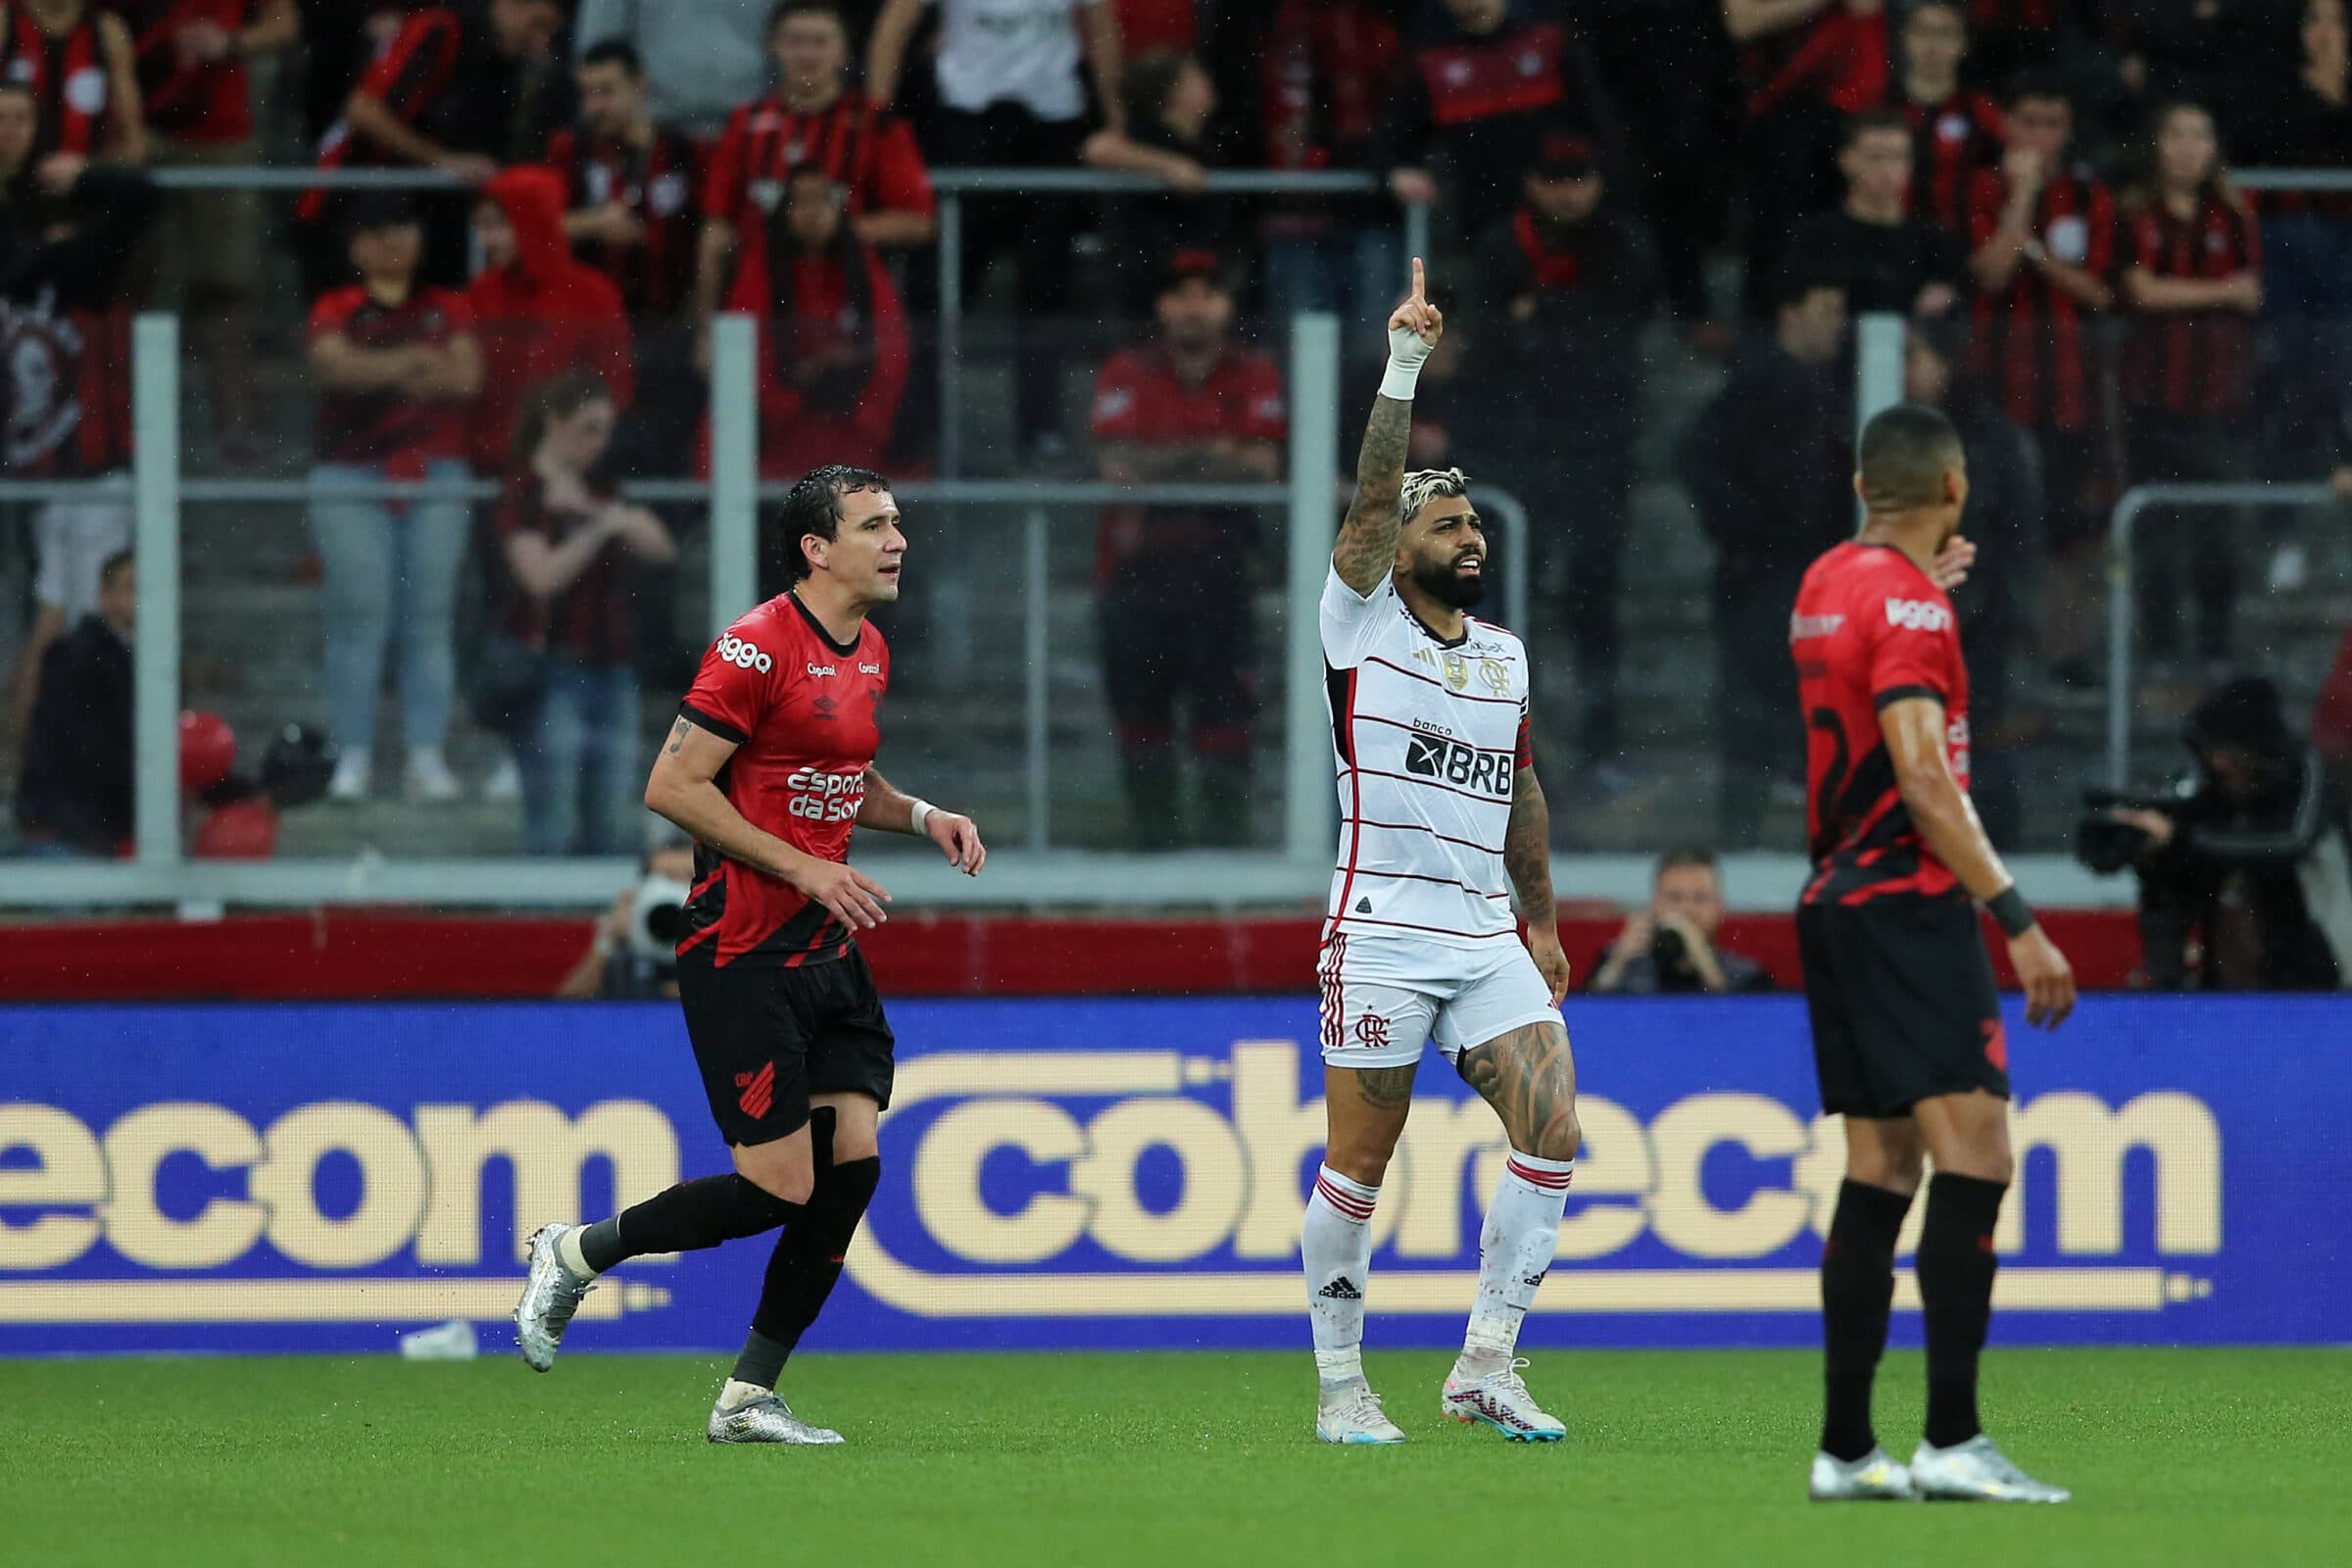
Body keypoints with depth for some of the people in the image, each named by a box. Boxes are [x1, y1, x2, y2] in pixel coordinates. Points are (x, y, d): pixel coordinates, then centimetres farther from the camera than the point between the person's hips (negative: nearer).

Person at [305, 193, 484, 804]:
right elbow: (334, 364, -10)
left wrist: (376, 372, -16)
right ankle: (354, 754, -6)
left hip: (436, 477, 1)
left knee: (430, 615, -4)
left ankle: (427, 755, -3)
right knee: (359, 614, -8)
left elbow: (467, 375, -1)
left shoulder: (448, 309, 14)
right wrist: (404, 364, -27)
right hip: (352, 476, -1)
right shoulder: (336, 311, 10)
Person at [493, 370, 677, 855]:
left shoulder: (597, 492, 16)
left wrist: (593, 511, -10)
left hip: (611, 667, 7)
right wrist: (599, 530, -20)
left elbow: (660, 547, 2)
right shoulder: (524, 493, -4)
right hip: (553, 668, -7)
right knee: (554, 825, -8)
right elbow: (541, 575, -17)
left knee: (615, 831, 6)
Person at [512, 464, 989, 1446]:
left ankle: (748, 1398, 7)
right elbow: (672, 787, -17)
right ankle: (573, 1254, 13)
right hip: (742, 953, -8)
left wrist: (922, 817, 9)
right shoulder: (759, 647, -15)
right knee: (779, 1187, -10)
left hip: (827, 951, 8)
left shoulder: (868, 654, 12)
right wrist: (802, 868, -19)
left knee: (854, 1160, -3)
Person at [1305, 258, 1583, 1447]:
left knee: (1551, 1126, -10)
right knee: (1360, 1160, -2)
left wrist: (1542, 920, 25)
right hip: (1381, 933, -5)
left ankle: (1484, 1365, -4)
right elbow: (1373, 495, -14)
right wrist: (1404, 361, -20)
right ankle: (1339, 1382, 10)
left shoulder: (1504, 655, 15)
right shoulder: (1362, 624, -1)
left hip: (1485, 935, 5)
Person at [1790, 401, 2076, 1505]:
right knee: (1973, 1153, -14)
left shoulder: (1826, 585, 14)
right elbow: (1924, 781, -21)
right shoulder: (1909, 605, -13)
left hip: (1836, 905, 9)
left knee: (1878, 1175, 9)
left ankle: (1846, 1450, 6)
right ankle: (1951, 1442, -23)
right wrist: (2018, 921, -22)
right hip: (1907, 905, -9)